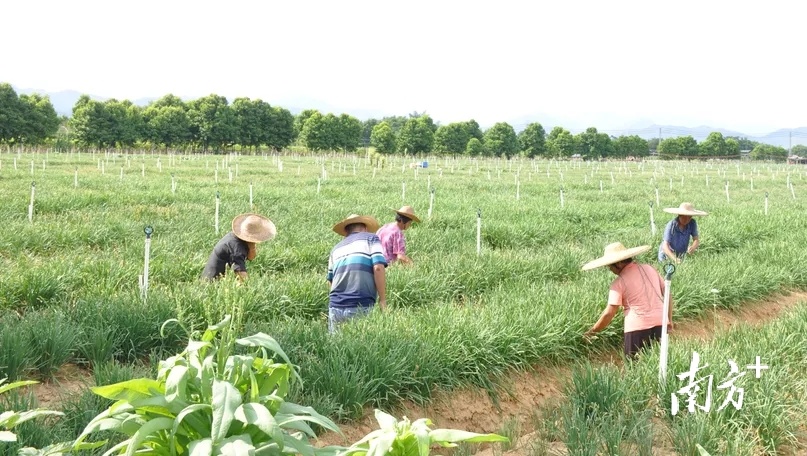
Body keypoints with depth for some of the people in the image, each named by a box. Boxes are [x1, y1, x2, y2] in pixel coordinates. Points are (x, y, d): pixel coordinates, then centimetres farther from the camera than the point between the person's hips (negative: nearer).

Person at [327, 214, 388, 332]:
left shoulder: (337, 248, 22)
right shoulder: (370, 238, 9)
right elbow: (378, 268, -6)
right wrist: (382, 300, -3)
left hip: (335, 308, 4)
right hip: (360, 308, -4)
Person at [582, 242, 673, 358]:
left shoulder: (619, 283, -5)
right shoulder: (649, 269, 10)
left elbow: (609, 314, -7)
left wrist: (591, 332, 4)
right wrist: (669, 320, 22)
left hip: (638, 327, -5)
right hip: (660, 323, 5)